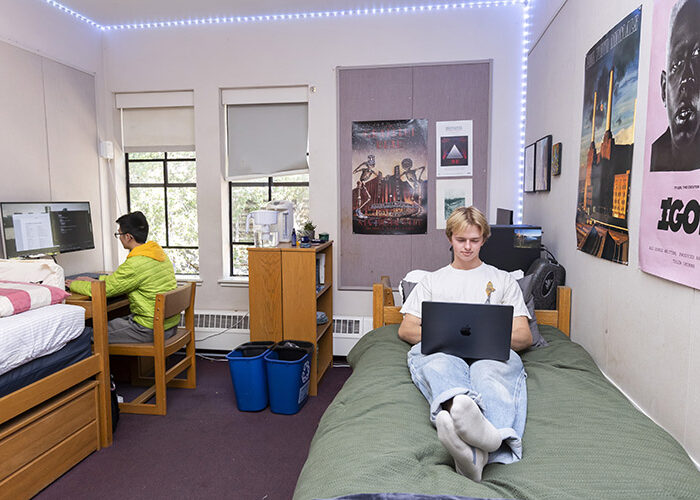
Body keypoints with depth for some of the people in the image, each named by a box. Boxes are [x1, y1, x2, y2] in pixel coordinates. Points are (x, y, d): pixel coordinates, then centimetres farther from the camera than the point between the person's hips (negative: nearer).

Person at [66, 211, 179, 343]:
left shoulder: (135, 265, -23)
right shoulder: (157, 251, 5)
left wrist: (74, 285, 7)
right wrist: (94, 280, 21)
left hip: (151, 331, -9)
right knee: (114, 321, 25)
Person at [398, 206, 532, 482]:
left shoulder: (503, 279, 28)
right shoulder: (432, 280, 30)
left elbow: (524, 336, 18)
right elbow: (405, 329, 21)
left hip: (491, 353, 0)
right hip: (440, 350, 0)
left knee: (489, 371, -39)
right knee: (440, 365, -39)